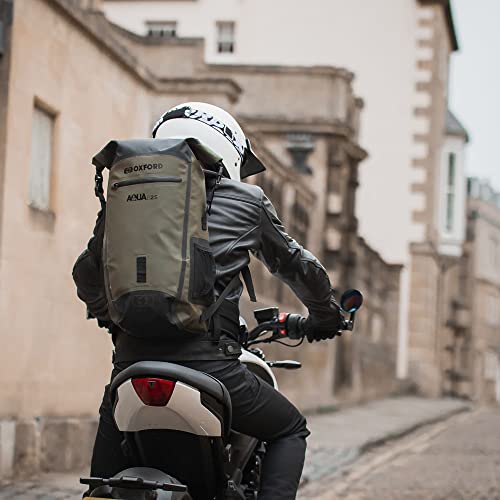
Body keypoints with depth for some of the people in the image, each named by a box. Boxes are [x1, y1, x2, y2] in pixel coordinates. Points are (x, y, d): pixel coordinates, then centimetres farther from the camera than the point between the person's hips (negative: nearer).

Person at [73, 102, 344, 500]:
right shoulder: (246, 200, 9)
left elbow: (88, 272, 22)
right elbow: (296, 265, 21)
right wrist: (326, 315, 39)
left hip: (133, 356, 3)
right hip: (207, 360, -3)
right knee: (290, 430, 19)